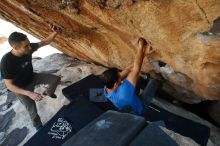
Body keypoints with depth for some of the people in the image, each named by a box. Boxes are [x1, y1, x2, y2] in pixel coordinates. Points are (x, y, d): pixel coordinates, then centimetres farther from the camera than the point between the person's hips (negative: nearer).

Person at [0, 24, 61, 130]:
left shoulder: (28, 48, -22)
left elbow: (45, 42, -14)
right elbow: (9, 85, -29)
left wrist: (55, 32, -34)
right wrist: (29, 94, -40)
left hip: (32, 77, 5)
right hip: (22, 88, -5)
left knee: (56, 79, 0)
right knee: (32, 111, 4)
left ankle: (48, 92, 32)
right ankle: (37, 124, 39)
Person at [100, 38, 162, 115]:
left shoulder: (106, 88, -26)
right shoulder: (123, 91, -48)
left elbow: (128, 70, -25)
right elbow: (136, 69, -44)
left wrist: (143, 54, -26)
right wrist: (140, 46, -35)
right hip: (139, 109, -5)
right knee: (154, 81, -6)